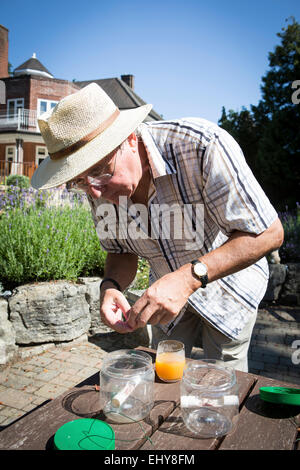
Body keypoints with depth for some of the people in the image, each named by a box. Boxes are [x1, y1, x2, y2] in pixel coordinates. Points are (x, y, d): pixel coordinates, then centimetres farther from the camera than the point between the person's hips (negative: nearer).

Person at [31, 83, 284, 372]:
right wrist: (111, 285, -26)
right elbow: (121, 251, -3)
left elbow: (269, 233, -31)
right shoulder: (98, 185, -17)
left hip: (229, 280, -3)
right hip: (167, 288, 4)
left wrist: (190, 277, -42)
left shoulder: (202, 146, -36)